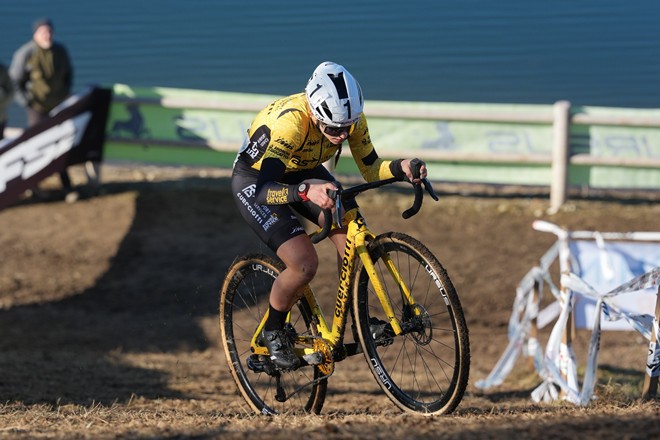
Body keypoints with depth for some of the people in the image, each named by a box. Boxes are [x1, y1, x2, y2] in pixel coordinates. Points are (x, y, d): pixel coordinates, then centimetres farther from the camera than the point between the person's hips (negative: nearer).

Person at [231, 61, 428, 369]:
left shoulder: (351, 118, -23)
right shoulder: (289, 122, -40)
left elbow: (370, 171, -10)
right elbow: (264, 191, -46)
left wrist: (400, 168, -31)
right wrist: (305, 192, -65)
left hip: (303, 173, 6)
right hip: (255, 179, -5)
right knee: (305, 263, -23)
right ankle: (272, 331, 3)